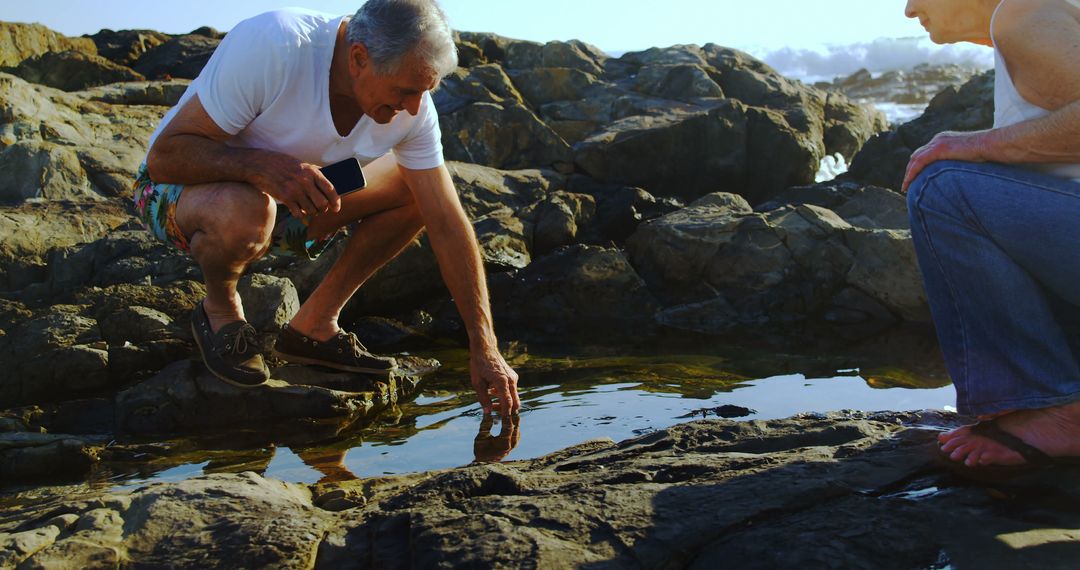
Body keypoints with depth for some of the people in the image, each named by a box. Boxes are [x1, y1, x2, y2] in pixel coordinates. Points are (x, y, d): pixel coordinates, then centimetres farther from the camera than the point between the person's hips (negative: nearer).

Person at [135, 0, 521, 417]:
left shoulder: (411, 106, -17)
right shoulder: (271, 45, -33)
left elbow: (449, 225, -14)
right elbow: (165, 154, -28)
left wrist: (485, 349, -17)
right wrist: (262, 165, -47)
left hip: (291, 198, 5)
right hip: (183, 185, -5)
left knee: (419, 190, -10)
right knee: (242, 213, -40)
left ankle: (313, 325, -1)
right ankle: (219, 310, -5)